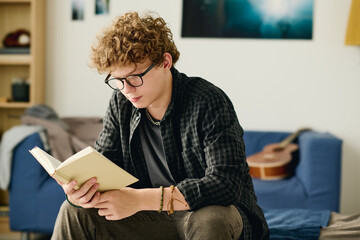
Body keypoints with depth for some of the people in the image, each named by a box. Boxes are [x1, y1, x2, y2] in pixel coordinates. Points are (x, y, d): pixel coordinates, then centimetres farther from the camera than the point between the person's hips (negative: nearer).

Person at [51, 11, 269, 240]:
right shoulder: (121, 104, -1)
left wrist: (140, 198, -35)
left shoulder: (208, 103, -21)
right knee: (75, 211, -10)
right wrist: (78, 187, -25)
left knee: (210, 221, -38)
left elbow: (226, 184, -30)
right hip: (154, 217, 5)